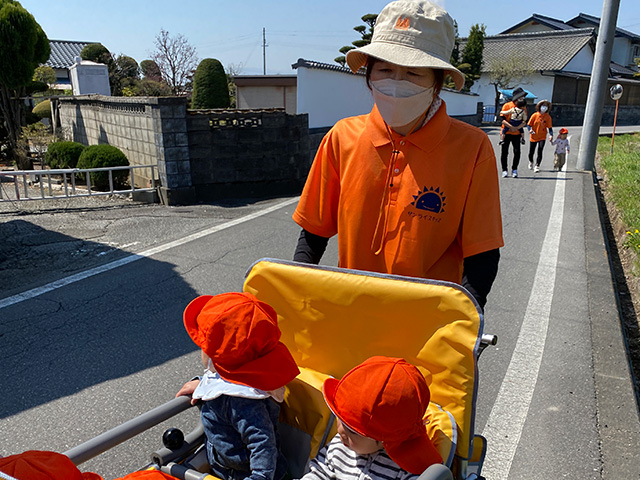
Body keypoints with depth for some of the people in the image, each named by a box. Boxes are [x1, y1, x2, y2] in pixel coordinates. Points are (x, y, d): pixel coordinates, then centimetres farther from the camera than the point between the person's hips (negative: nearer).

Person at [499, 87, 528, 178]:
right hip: (506, 132, -2)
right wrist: (511, 127, -22)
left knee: (517, 152, -4)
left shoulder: (523, 107, 5)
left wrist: (517, 128, -19)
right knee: (504, 152, -1)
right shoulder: (507, 106, -4)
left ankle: (514, 170, 10)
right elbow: (502, 119, -11)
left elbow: (525, 122, -1)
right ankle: (505, 170, 12)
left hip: (517, 133, 2)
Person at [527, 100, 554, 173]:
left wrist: (551, 135, -16)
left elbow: (550, 127, 0)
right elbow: (529, 125, -1)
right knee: (531, 153, 8)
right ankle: (531, 162, 39)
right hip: (533, 137, 0)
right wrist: (530, 130, -22)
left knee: (539, 151, -13)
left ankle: (537, 166, -2)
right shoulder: (534, 115, -6)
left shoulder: (548, 117, -3)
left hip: (542, 137, 0)